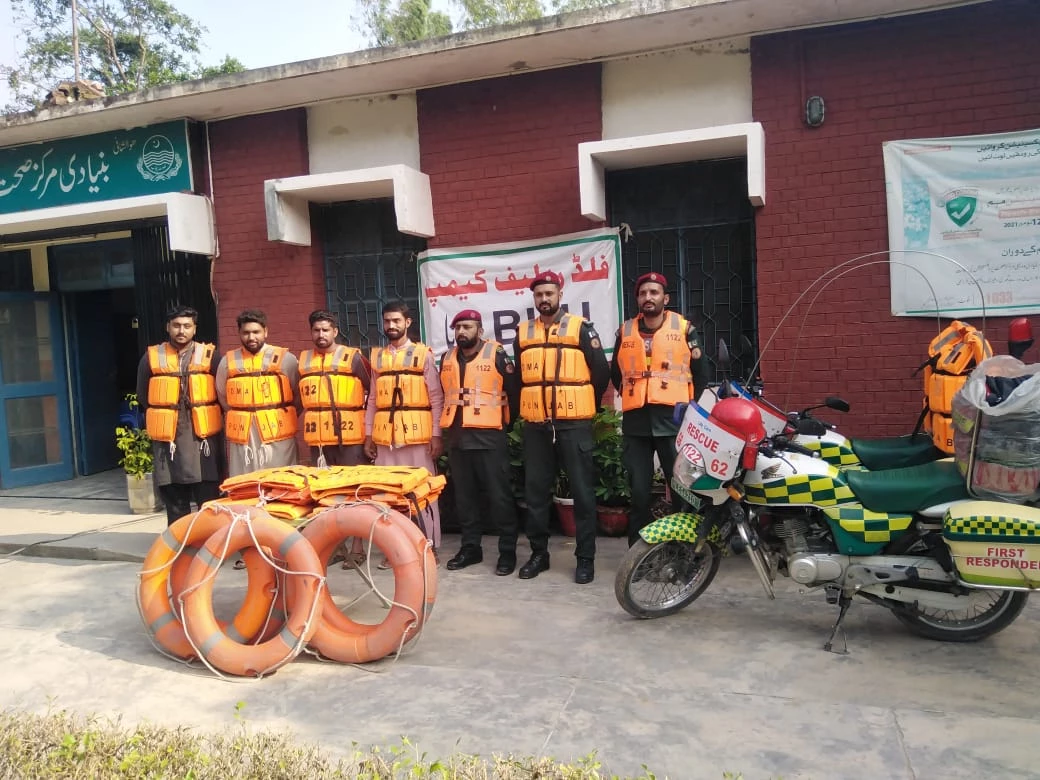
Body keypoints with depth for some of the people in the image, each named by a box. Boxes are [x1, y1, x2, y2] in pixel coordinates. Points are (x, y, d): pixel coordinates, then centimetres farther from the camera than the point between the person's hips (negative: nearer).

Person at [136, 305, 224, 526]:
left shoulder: (209, 355, 3)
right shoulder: (152, 357, 6)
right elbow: (143, 398, 14)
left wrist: (201, 416, 5)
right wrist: (163, 421, 11)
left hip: (204, 437, -1)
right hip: (168, 440, 1)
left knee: (209, 500, 2)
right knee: (175, 501, 9)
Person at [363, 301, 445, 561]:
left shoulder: (423, 354, 1)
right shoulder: (377, 357, 12)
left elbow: (436, 398, -1)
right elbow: (373, 399, 14)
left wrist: (437, 435, -7)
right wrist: (368, 436, 9)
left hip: (417, 434, -3)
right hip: (384, 436, 4)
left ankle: (430, 547, 12)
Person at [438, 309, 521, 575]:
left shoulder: (496, 354, -4)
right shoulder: (447, 359, 12)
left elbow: (514, 391, -1)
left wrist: (507, 421, 4)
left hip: (488, 436, -5)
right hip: (456, 437, 5)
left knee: (499, 495, 0)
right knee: (464, 496, 12)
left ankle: (507, 551, 8)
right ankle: (470, 547, 23)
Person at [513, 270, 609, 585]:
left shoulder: (580, 328, 0)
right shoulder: (523, 333, 11)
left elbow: (602, 371, 3)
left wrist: (585, 406, 10)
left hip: (573, 424, -3)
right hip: (535, 425, 4)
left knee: (582, 491, 1)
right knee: (535, 491, 8)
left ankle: (586, 557, 9)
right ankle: (539, 553, 20)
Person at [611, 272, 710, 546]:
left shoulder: (684, 328, 4)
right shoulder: (625, 331, 11)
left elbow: (701, 372, 9)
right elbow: (616, 373, 23)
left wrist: (686, 403, 6)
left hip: (673, 420, -2)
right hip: (636, 422, 3)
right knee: (638, 491, 7)